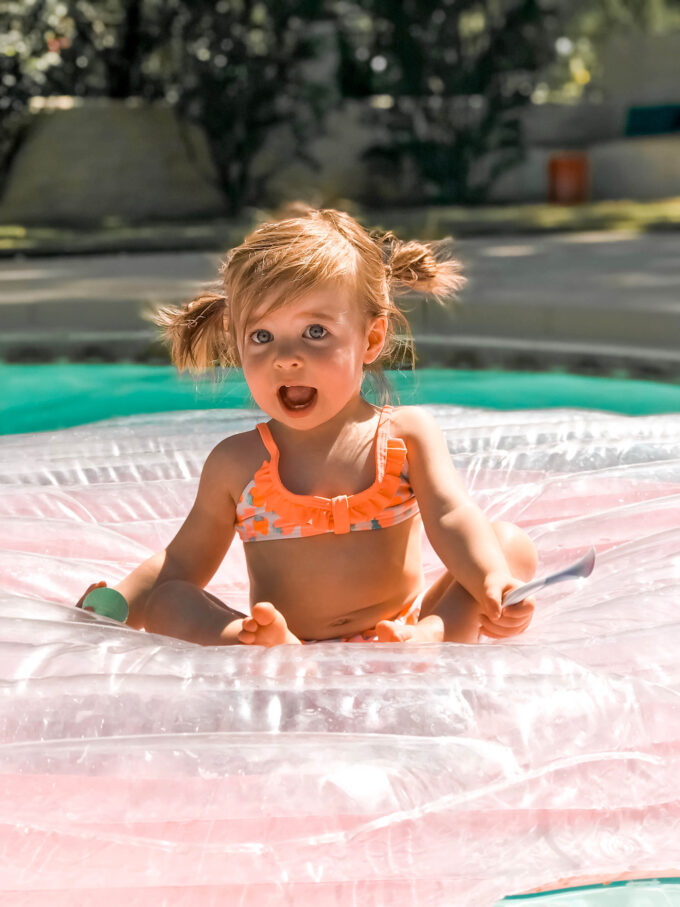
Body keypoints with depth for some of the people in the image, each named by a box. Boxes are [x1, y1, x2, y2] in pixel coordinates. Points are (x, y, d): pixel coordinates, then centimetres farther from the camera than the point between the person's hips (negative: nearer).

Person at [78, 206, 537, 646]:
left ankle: (431, 641, -35)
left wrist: (494, 582, -31)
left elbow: (453, 518, -10)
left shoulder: (407, 434, 3)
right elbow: (180, 565, 13)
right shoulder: (237, 462, 6)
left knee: (511, 543, -12)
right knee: (160, 602, -18)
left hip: (400, 630, 0)